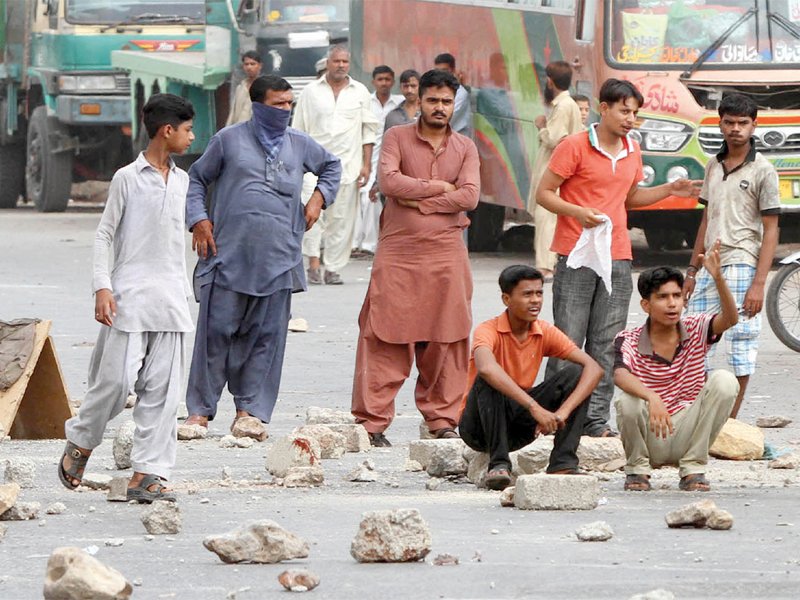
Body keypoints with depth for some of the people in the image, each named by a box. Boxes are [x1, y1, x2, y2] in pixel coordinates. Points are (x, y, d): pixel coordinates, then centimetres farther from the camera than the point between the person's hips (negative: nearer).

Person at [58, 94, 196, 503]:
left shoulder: (181, 181, 13)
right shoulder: (128, 178, -4)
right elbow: (104, 235, -3)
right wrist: (102, 287, -11)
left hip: (170, 300, 5)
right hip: (129, 298, -5)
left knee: (162, 389, -1)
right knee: (117, 380, -7)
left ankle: (148, 474, -1)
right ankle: (79, 443, 18)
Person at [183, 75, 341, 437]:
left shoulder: (299, 145, 14)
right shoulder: (230, 140, 6)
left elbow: (332, 167, 32)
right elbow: (197, 178, 13)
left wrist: (320, 197, 16)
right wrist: (199, 219, 1)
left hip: (277, 258, 3)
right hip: (229, 254, -3)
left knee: (265, 335, 2)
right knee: (217, 331, -4)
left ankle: (249, 409, 9)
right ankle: (200, 409, 1)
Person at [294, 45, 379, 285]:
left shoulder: (360, 92, 10)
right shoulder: (311, 91, 8)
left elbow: (369, 130, 12)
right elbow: (298, 130, 10)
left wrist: (366, 164, 5)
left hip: (347, 164, 1)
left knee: (341, 218, 0)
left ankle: (333, 269, 6)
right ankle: (313, 263, -14)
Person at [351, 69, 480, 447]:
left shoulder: (465, 148, 12)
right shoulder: (397, 138, 6)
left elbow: (470, 196, -3)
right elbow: (389, 181, -11)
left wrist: (418, 201, -8)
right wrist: (439, 188, -6)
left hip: (446, 255, 2)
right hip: (397, 254, -2)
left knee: (445, 341, 2)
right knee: (385, 339, -5)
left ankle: (441, 419, 11)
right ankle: (373, 422, -2)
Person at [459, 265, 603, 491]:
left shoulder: (545, 333, -4)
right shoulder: (488, 331, -19)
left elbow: (594, 368, -13)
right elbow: (486, 368, -43)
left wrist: (563, 412, -29)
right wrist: (534, 407, -49)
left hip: (518, 427, 5)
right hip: (479, 427, -5)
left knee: (575, 374, -12)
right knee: (489, 380, -35)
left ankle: (562, 464, -18)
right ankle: (498, 464, -29)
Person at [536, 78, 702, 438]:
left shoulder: (632, 152, 14)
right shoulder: (574, 147, -6)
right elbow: (543, 193, -5)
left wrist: (670, 190, 16)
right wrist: (578, 212, -21)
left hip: (617, 259, 6)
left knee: (606, 344, 4)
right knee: (567, 341, -4)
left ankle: (596, 419, 6)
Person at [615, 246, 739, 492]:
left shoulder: (695, 331, -2)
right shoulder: (628, 340, -9)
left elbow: (730, 319, -21)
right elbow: (620, 375, -30)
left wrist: (718, 277, -38)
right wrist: (653, 398, -49)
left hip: (686, 437, 2)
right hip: (650, 441, -2)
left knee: (725, 381, -19)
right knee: (628, 402, -33)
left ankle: (693, 469, -8)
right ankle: (637, 469, -2)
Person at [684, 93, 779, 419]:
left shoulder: (762, 171, -4)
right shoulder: (714, 166, 14)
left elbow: (770, 231, -6)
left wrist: (759, 284, -14)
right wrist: (692, 271, 16)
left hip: (740, 268, -6)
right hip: (709, 269, 6)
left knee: (740, 348, -3)